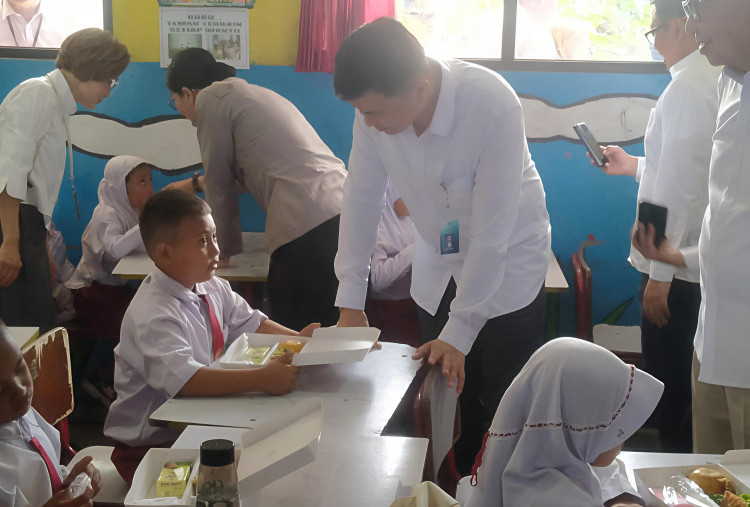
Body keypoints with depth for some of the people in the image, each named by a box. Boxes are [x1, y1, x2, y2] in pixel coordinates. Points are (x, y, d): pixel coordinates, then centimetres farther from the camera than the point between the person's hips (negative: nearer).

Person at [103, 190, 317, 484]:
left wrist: (298, 339, -8)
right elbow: (182, 379, -39)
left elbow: (249, 325, 11)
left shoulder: (212, 289, 3)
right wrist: (261, 379, -44)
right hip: (152, 445, -8)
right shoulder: (152, 316, -26)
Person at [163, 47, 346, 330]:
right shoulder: (249, 93, 28)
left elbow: (220, 183, 7)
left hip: (306, 225, -9)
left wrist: (225, 250, 19)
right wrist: (196, 184, 58)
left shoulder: (210, 98, 3)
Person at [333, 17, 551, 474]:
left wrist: (459, 333, -24)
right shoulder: (375, 106, -19)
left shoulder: (494, 106, -33)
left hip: (507, 261, -4)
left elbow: (492, 231, -29)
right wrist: (350, 303, -7)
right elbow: (362, 199, -8)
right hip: (439, 265, 4)